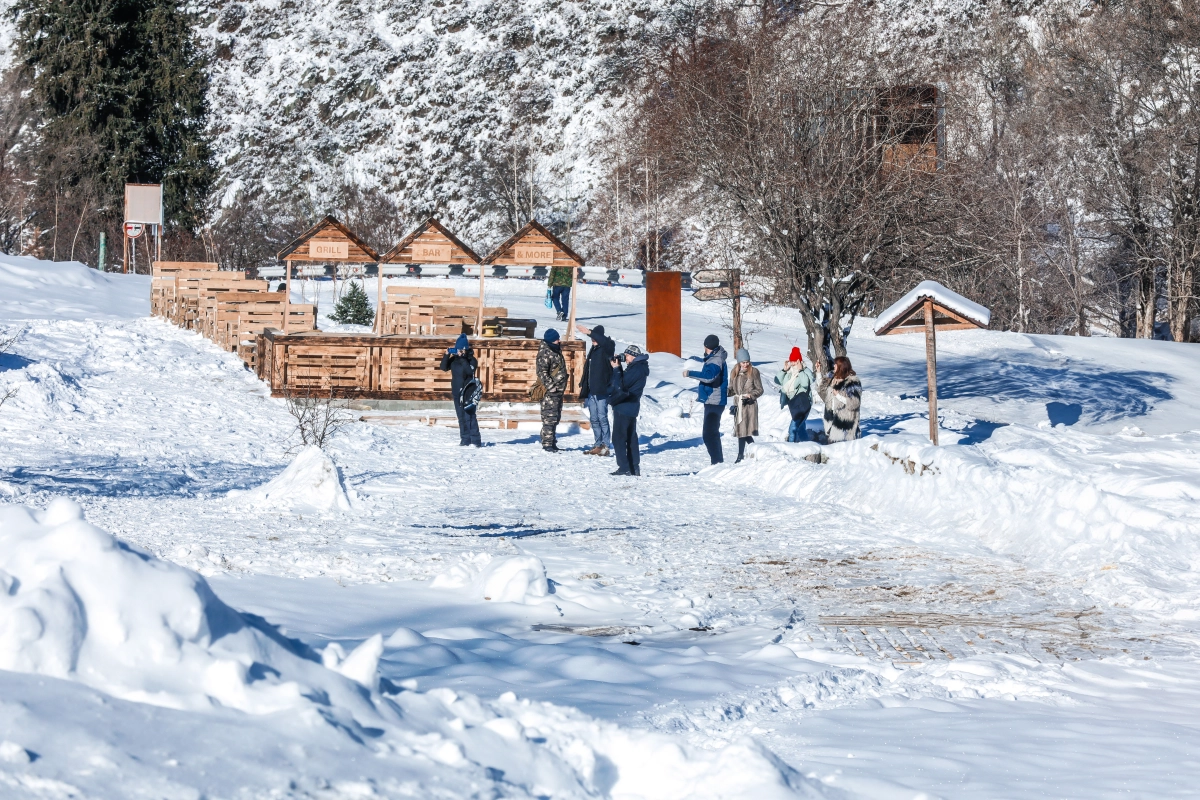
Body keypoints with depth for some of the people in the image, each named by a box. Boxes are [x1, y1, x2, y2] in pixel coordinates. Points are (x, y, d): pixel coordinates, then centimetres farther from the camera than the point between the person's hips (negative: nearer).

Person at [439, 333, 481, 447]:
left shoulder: (471, 360, -5)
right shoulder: (453, 360, 8)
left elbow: (469, 371, -20)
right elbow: (444, 367, -1)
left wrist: (463, 359, -22)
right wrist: (447, 355, -11)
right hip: (457, 392, 5)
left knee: (470, 415, -10)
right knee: (461, 417, 7)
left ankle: (475, 440, -10)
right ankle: (465, 439, 13)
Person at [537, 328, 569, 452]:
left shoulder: (556, 350, 17)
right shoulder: (545, 353, -13)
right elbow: (542, 372, -20)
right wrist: (550, 386, -23)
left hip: (558, 390, 10)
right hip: (549, 391, -10)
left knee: (556, 418, 14)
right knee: (549, 418, -10)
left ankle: (552, 442, 21)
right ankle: (547, 443, -9)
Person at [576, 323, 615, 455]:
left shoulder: (606, 349, -7)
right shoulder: (593, 350, 16)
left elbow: (607, 342, -31)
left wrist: (589, 333, -34)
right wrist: (582, 385, 19)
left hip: (602, 390, -8)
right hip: (591, 391, 8)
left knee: (602, 417, -10)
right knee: (594, 419, 9)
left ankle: (606, 446, -8)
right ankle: (599, 445, 14)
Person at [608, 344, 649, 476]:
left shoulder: (637, 369, -17)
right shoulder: (635, 367, 15)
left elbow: (621, 386, -21)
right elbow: (624, 382, 16)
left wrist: (616, 369, -13)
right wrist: (618, 367, 5)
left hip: (624, 408, -11)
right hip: (630, 409, 11)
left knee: (619, 438, -8)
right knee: (631, 439, 13)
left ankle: (624, 468, -11)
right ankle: (634, 468, 16)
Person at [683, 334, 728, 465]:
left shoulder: (715, 361, -18)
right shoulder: (718, 358, 16)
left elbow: (709, 376, -37)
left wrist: (690, 373, -33)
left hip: (713, 402, -11)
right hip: (714, 401, 11)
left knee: (709, 435, -16)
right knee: (713, 433, 21)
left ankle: (717, 462, -20)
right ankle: (718, 460, 30)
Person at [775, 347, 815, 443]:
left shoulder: (806, 372, -9)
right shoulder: (788, 372, 9)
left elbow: (805, 383, -27)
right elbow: (777, 381, 6)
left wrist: (800, 370, -22)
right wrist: (784, 370, -3)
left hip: (802, 404, -8)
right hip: (793, 405, 8)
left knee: (793, 428, -17)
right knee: (800, 428, 18)